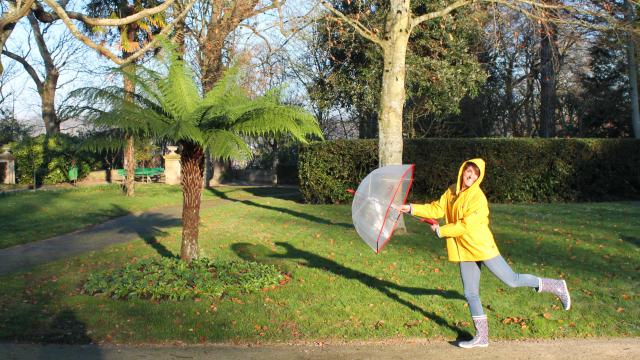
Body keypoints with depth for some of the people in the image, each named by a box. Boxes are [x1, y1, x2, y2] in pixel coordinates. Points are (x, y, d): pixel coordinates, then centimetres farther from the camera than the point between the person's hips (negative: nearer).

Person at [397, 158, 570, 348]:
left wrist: (440, 231, -12)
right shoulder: (452, 192, 5)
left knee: (511, 280, -1)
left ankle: (556, 286, 18)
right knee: (471, 294, 8)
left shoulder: (478, 198, -17)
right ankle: (481, 337, 18)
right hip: (464, 251, 7)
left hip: (481, 247, -7)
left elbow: (465, 226, -20)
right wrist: (412, 208, 4)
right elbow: (437, 209, 11)